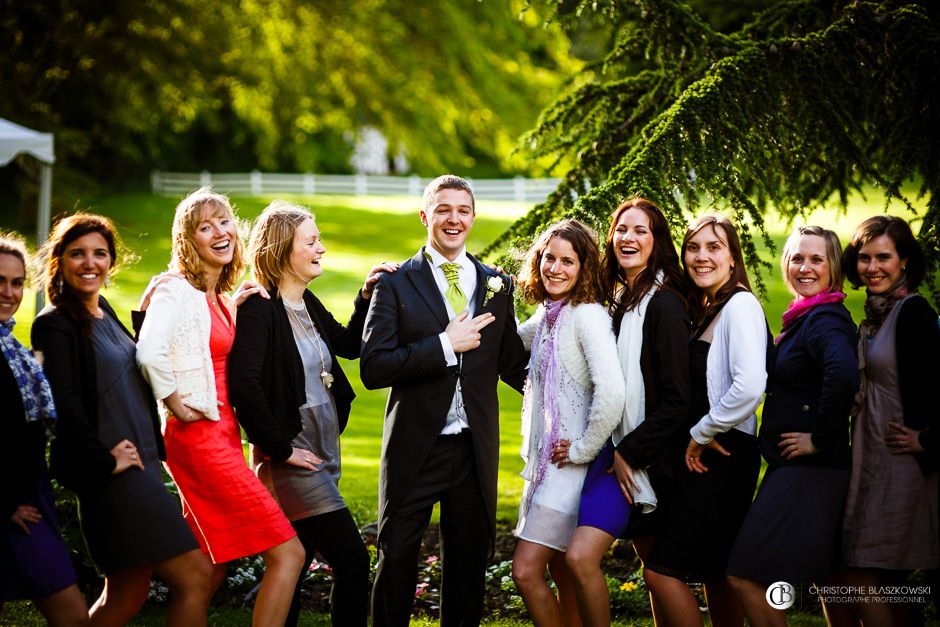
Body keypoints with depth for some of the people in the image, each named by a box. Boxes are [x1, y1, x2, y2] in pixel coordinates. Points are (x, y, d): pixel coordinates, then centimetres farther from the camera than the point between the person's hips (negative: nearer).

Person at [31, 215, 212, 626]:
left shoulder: (106, 314, 15)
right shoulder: (55, 325, -10)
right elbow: (62, 403, -20)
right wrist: (104, 461, -17)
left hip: (140, 466, 9)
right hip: (112, 475, -9)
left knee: (127, 594, 13)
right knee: (194, 577, -9)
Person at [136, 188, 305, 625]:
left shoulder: (220, 299, 16)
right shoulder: (177, 291, -10)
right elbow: (149, 351, -27)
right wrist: (174, 402, -16)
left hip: (222, 435, 9)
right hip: (199, 437, -9)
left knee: (213, 566, 12)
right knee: (287, 553, -11)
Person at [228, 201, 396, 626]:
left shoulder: (308, 304, 10)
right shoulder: (259, 309, -15)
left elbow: (349, 345, 24)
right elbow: (243, 386, -24)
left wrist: (368, 296, 11)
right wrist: (279, 447, -18)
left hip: (322, 454, 9)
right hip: (292, 457, -9)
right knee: (351, 559, -11)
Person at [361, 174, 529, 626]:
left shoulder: (497, 287, 9)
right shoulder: (396, 284, -2)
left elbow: (513, 365, 14)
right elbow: (372, 369, -12)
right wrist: (445, 345, -18)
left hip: (476, 450, 3)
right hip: (415, 449, -3)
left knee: (469, 563, 11)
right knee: (396, 560, 2)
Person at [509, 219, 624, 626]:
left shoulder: (588, 315, -16)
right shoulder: (546, 315, 11)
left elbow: (611, 393, -27)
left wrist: (583, 450, -17)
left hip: (570, 465, -9)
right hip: (543, 459, 9)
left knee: (526, 570, -13)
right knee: (562, 575, 12)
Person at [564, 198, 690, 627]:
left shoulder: (664, 305, -12)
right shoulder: (617, 299, 13)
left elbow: (677, 399, -15)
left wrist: (630, 452, -15)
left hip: (640, 455, -8)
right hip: (612, 444, 8)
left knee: (581, 556, -17)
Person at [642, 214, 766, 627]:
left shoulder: (740, 305, -13)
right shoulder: (700, 312, 14)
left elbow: (750, 387, -25)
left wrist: (702, 433, -15)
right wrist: (694, 441, 1)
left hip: (723, 455, -9)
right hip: (698, 457, 9)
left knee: (662, 570, -11)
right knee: (715, 573, 13)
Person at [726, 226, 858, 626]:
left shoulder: (825, 319, -15)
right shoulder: (802, 318, 15)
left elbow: (843, 374, -34)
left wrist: (820, 439, -25)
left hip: (809, 469, -10)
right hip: (795, 467, 10)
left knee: (746, 575, -10)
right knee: (827, 580, 15)